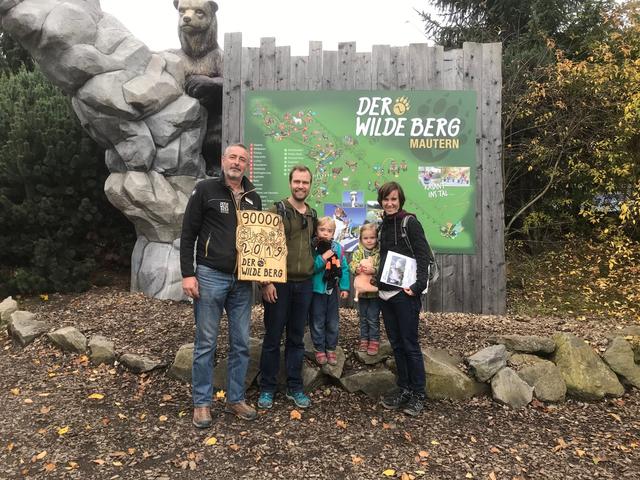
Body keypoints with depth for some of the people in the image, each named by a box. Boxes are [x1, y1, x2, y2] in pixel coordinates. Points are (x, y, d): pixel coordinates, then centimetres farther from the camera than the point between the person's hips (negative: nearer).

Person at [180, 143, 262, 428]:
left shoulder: (253, 198, 12)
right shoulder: (206, 190, -1)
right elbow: (188, 235, -3)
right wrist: (188, 274, -10)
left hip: (243, 281, 5)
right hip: (210, 276, -4)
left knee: (241, 343, 9)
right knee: (206, 343, 4)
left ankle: (235, 399, 24)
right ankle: (201, 403, 18)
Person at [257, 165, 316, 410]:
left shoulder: (312, 215, 13)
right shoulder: (277, 210, -4)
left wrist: (312, 273, 15)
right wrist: (266, 281, -15)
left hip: (304, 284, 5)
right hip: (279, 283, -4)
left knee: (297, 339, 11)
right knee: (273, 338, 4)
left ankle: (295, 387, 22)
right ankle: (267, 388, 18)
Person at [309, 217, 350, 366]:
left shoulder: (337, 248, -1)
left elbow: (344, 268, 2)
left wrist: (345, 287, -2)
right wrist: (323, 258, -25)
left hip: (332, 290, 3)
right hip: (317, 290, -3)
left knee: (333, 323, 12)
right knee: (317, 323, 8)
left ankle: (331, 349, 26)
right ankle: (319, 350, 23)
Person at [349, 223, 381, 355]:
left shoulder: (380, 253, -7)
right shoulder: (358, 252, 3)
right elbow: (352, 264, -4)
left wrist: (374, 270, -27)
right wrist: (357, 269, -23)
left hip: (375, 291, -3)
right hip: (361, 290, 4)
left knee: (373, 318, 4)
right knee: (363, 318, 16)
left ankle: (374, 341, 18)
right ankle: (364, 340, 29)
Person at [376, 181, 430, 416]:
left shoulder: (410, 222, -6)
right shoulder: (384, 225, 15)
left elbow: (423, 256, -12)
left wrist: (419, 285, -21)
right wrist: (379, 281, 12)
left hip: (404, 293, -7)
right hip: (385, 293, 7)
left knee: (410, 345, -1)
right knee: (396, 343, 12)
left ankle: (418, 394, 11)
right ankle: (403, 388, 23)